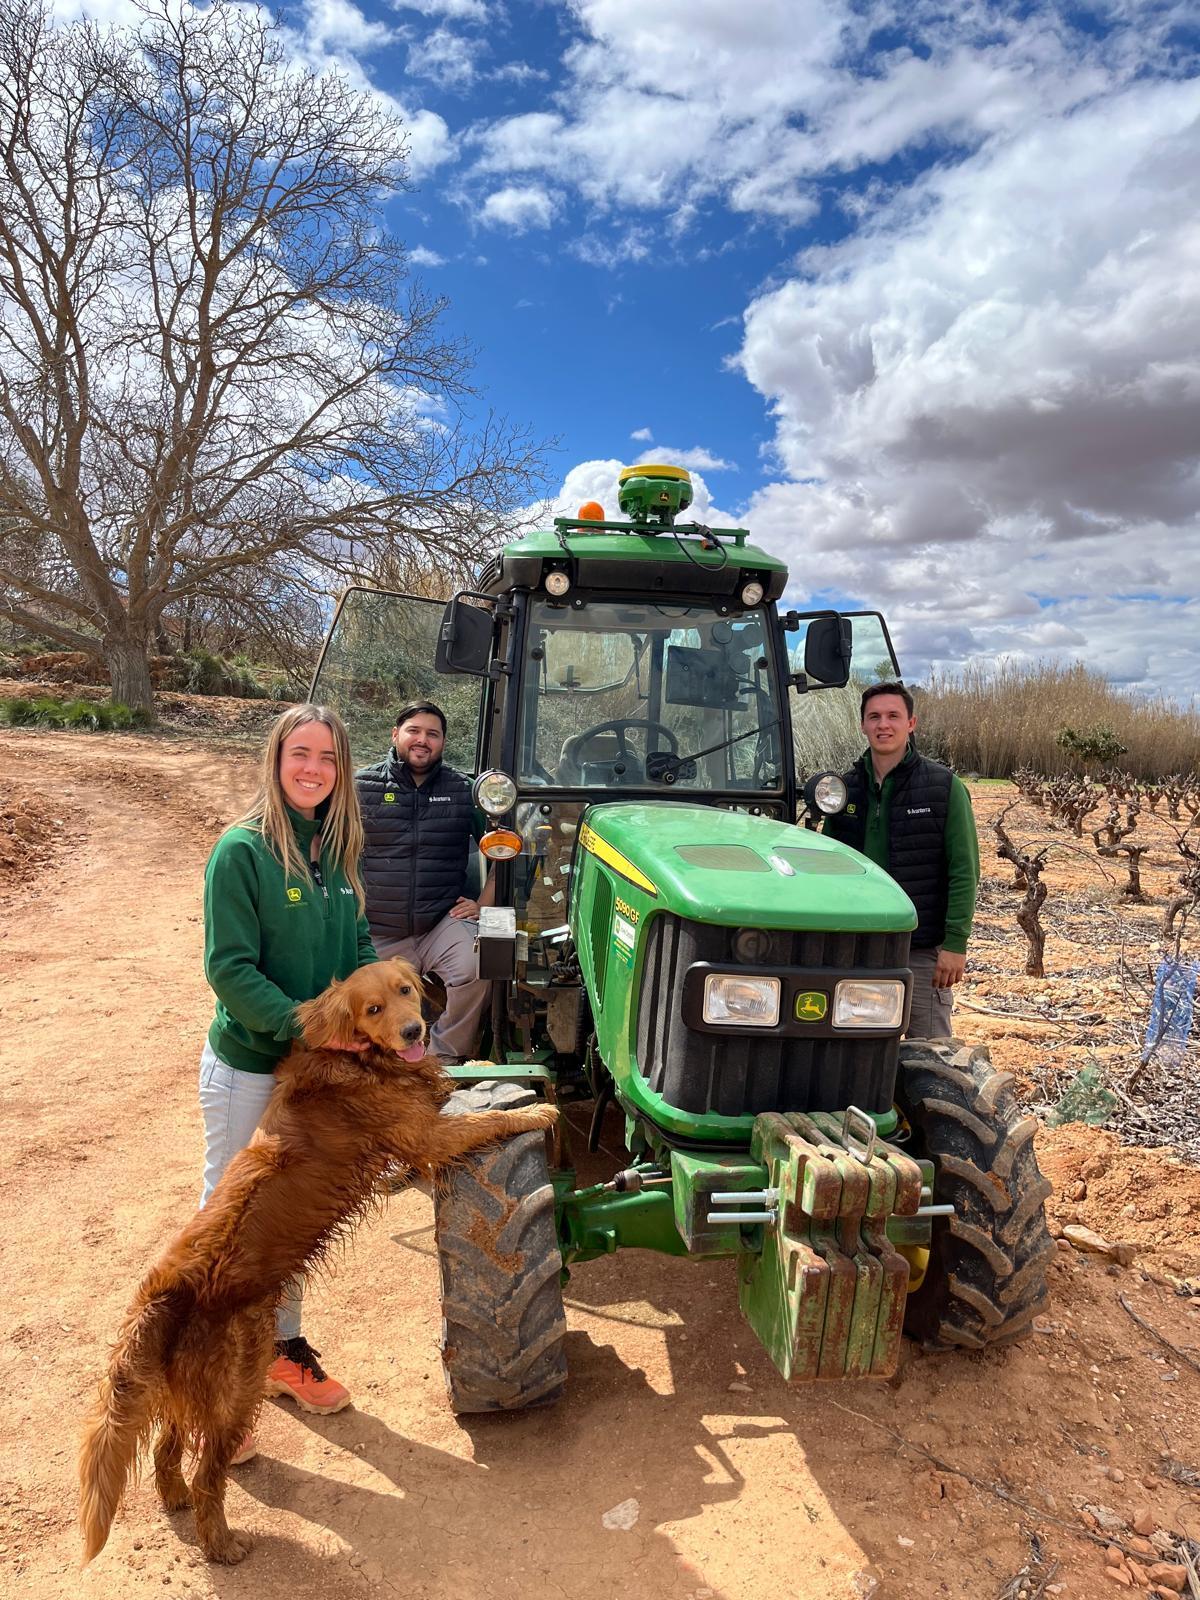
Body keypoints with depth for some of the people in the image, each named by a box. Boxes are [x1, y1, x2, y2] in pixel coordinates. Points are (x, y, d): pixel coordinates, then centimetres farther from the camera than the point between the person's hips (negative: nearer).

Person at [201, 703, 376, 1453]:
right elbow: (229, 968, -19)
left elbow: (361, 947, 6)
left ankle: (285, 1348, 40)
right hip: (249, 1068, -6)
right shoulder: (242, 850, -17)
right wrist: (304, 1024, -26)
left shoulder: (337, 850, 1)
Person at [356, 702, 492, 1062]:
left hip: (443, 923, -1)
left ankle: (447, 1058, -8)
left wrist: (483, 905, 1)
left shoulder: (463, 790, 5)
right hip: (376, 934, 1)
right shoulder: (361, 787, 2)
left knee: (476, 968, -29)